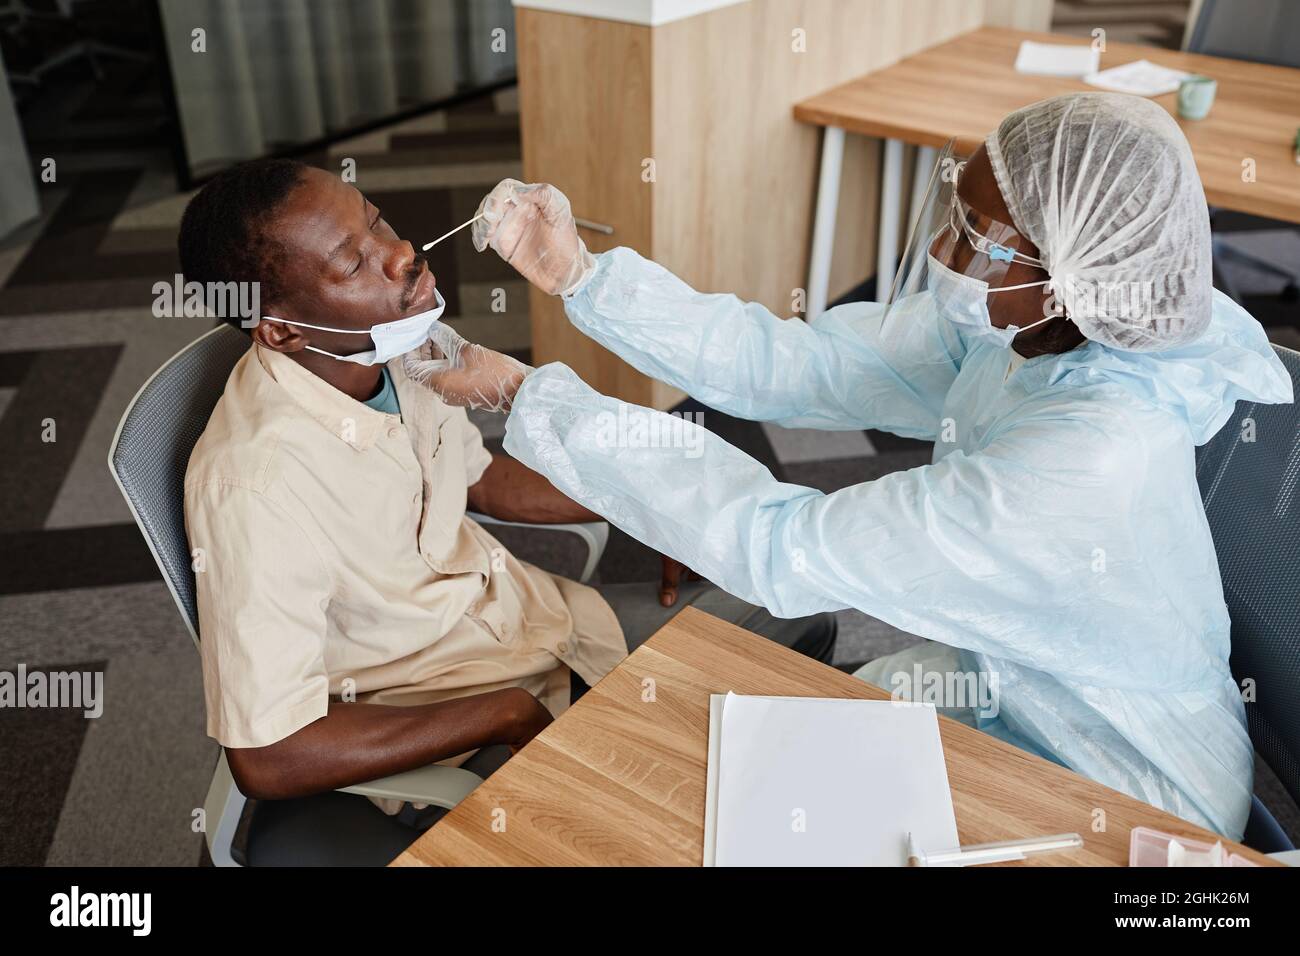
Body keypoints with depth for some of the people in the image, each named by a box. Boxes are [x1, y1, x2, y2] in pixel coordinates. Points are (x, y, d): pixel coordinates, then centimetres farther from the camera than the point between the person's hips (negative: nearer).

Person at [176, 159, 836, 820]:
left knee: (802, 623, 11)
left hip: (537, 617, 7)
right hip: (446, 738, -7)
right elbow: (266, 759, -30)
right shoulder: (254, 486, -32)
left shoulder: (385, 352, -9)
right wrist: (504, 715, -24)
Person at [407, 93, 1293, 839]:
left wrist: (525, 393, -30)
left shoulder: (1082, 468, -39)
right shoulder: (1011, 334, -15)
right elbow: (786, 365, -12)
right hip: (1004, 676, 6)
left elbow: (777, 547, -35)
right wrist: (578, 271, -18)